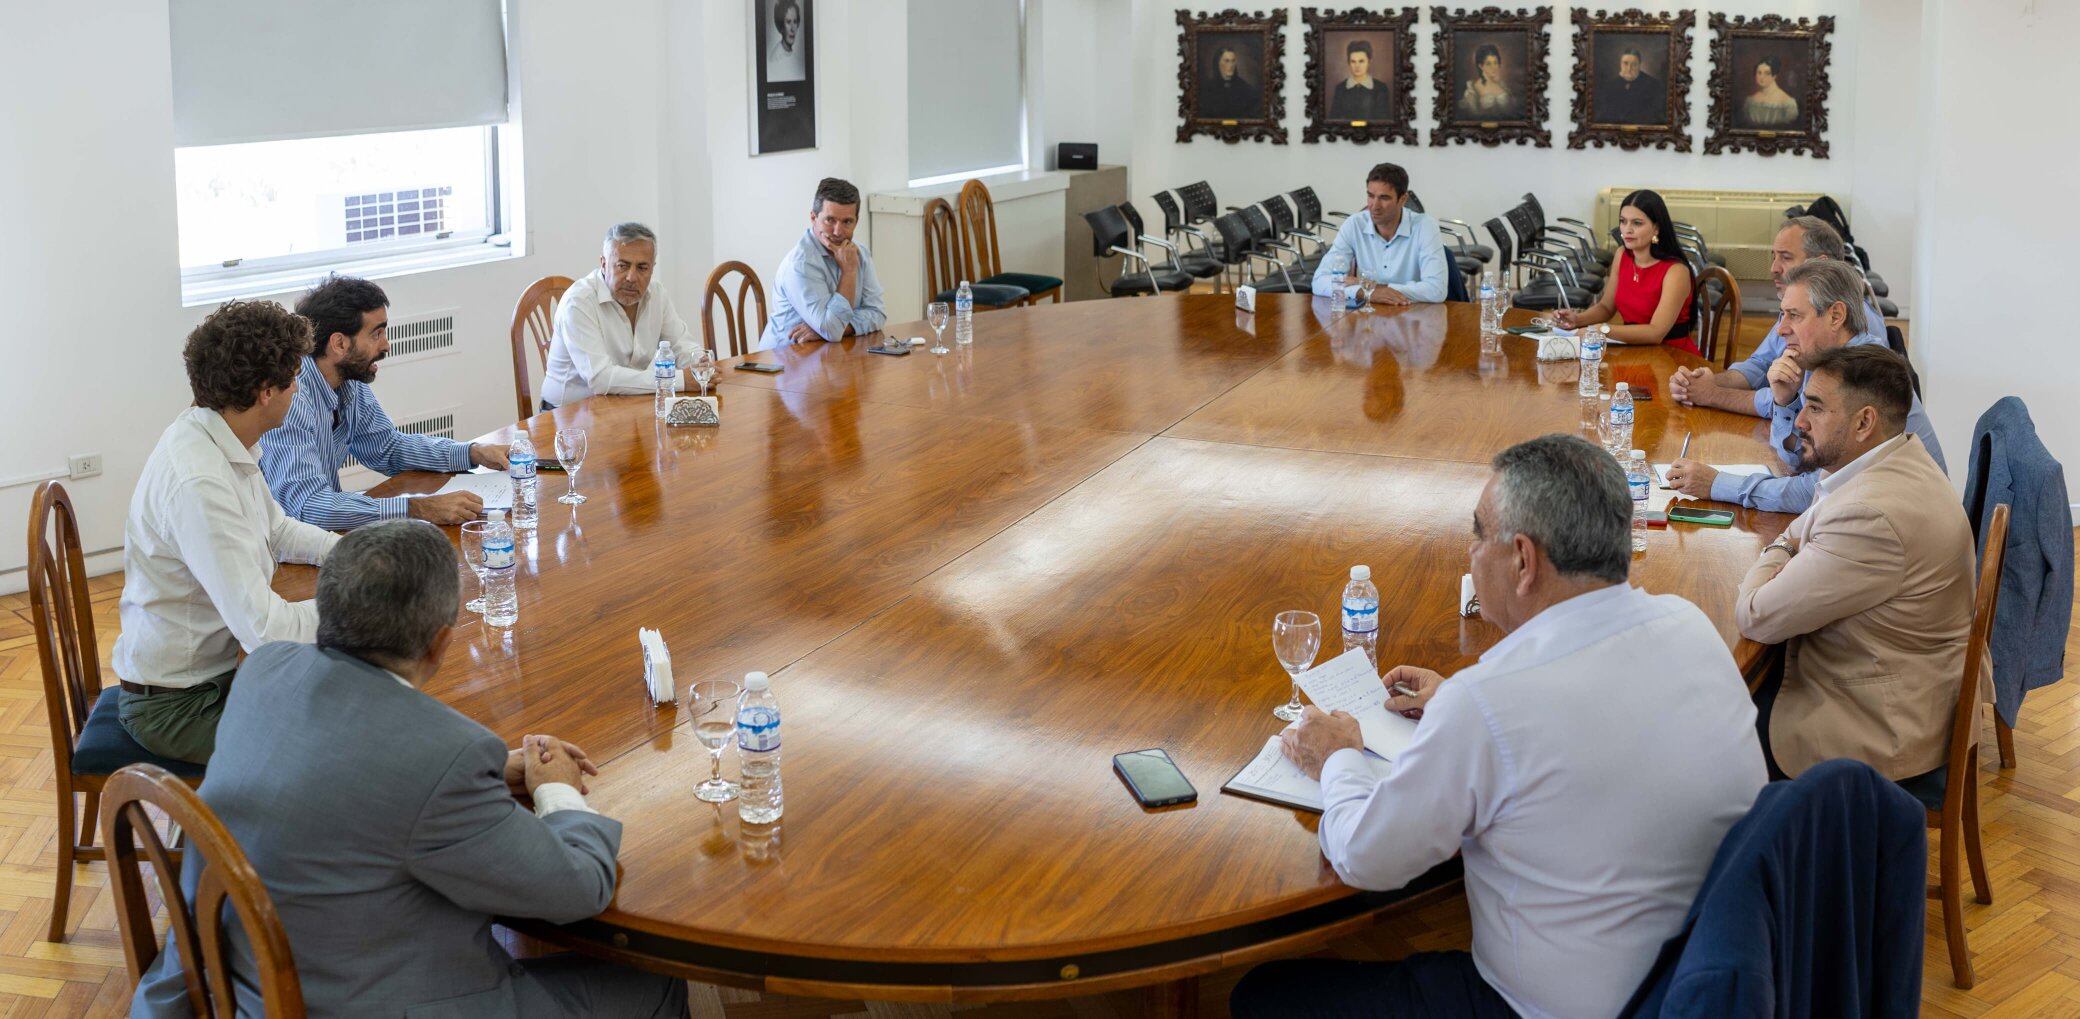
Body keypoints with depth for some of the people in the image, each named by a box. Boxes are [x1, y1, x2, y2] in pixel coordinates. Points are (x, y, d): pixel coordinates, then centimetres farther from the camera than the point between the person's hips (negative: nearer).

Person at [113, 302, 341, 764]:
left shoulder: (228, 446, 0)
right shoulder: (198, 484, -30)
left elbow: (276, 530, 18)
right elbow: (263, 628, -32)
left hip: (217, 668, 9)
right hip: (175, 705, -9)